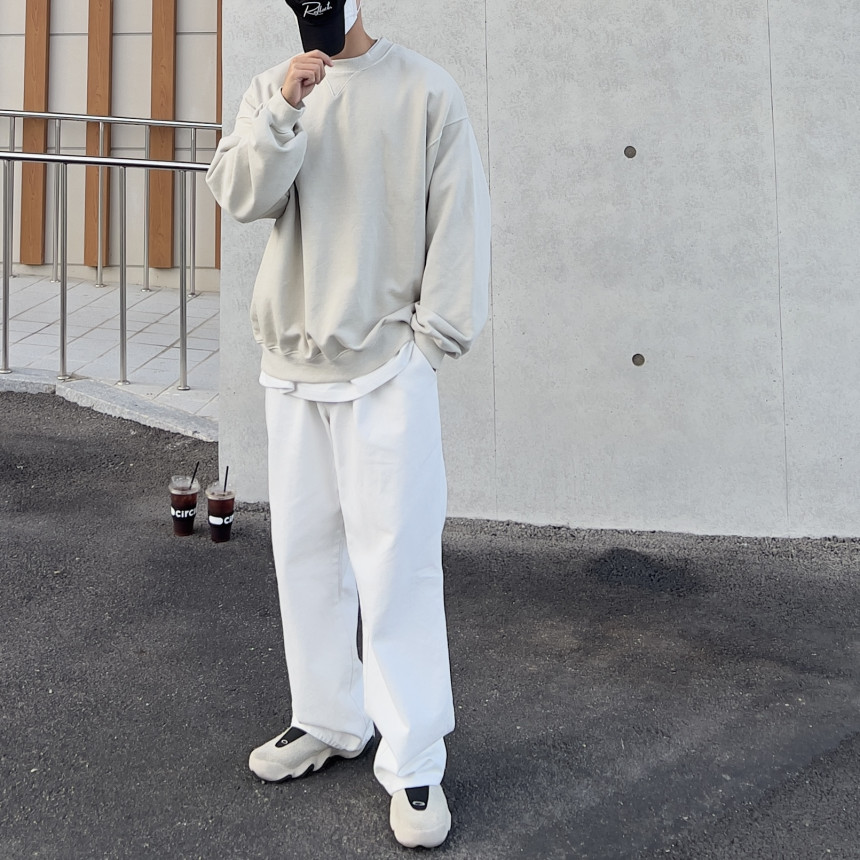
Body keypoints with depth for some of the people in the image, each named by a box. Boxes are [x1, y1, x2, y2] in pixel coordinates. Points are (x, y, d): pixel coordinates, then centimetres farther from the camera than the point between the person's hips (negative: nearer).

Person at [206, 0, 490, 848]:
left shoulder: (423, 89, -3)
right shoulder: (271, 88, 10)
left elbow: (458, 215, -4)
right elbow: (241, 195, -1)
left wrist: (436, 331, -8)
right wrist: (281, 112, -16)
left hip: (385, 366, -5)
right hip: (291, 364, 5)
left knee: (395, 563, -6)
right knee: (304, 552, 11)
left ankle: (414, 762, 2)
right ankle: (328, 720, 26)